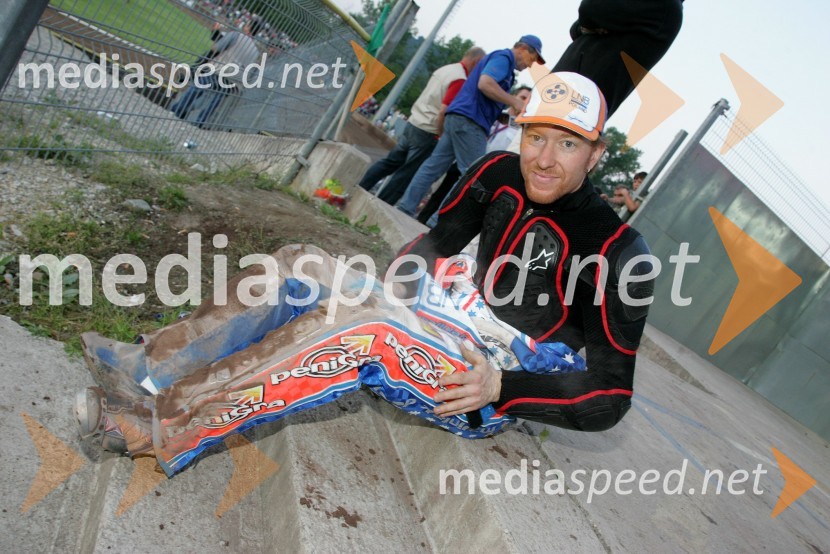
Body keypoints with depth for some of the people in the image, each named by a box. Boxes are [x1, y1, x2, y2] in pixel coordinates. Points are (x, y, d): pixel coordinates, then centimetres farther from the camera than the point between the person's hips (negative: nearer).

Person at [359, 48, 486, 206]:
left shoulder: (445, 69, 12)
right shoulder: (460, 80, -17)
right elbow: (443, 111, -23)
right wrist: (441, 134, -9)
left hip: (413, 123, 8)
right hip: (427, 133, -8)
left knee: (390, 162, 16)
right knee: (406, 175, 1)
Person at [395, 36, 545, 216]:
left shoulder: (499, 58, 27)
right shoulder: (504, 57, -5)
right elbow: (485, 84, -22)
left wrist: (513, 107, 17)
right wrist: (514, 102, -17)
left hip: (459, 117, 10)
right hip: (469, 121, -10)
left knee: (434, 165, 7)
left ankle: (405, 208, 8)